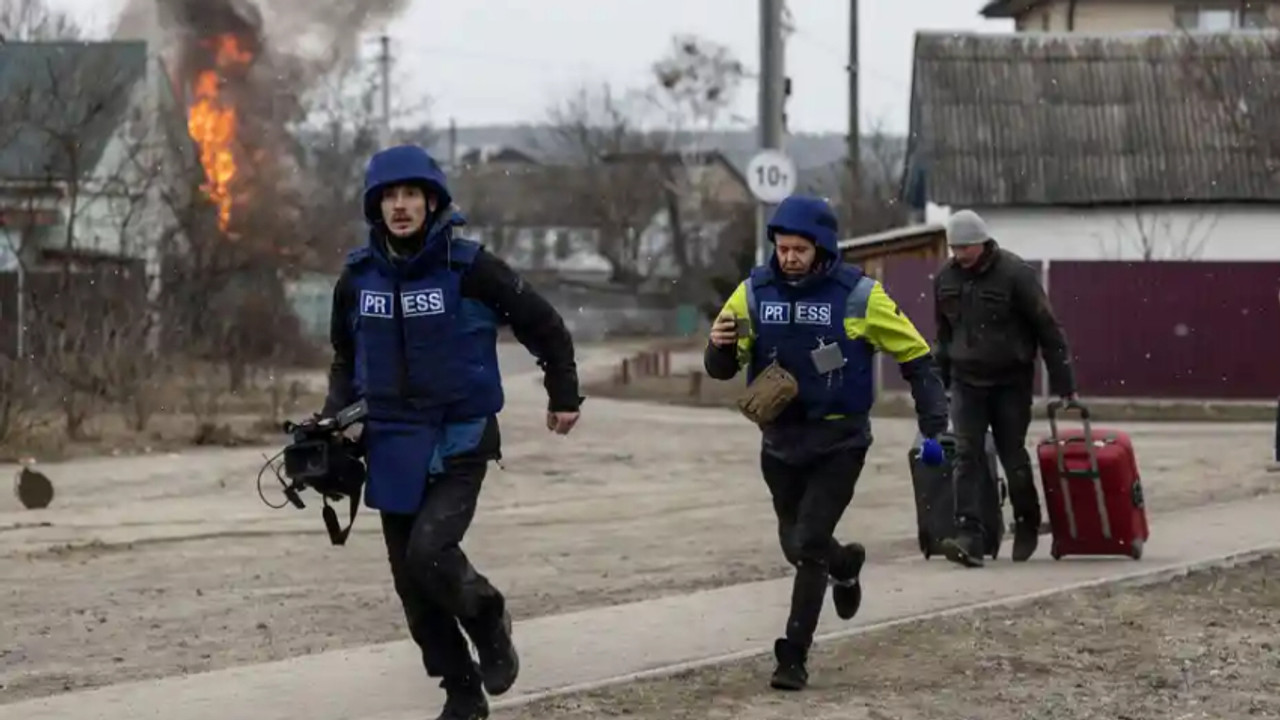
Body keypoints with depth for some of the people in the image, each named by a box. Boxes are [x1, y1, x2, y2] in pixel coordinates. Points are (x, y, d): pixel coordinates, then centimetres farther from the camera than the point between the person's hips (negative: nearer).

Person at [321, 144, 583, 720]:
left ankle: (488, 621, 8)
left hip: (460, 442, -4)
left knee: (431, 552, -23)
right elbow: (346, 357, 18)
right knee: (412, 582, 4)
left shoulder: (468, 268, -11)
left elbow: (544, 326, 1)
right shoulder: (359, 276, 1)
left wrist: (564, 397, 8)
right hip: (393, 447, 5)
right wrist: (333, 418, 4)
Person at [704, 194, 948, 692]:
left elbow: (915, 355, -3)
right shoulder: (755, 292, -3)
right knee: (796, 546, 17)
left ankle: (794, 657, -4)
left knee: (810, 544, -13)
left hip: (839, 441, -4)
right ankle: (845, 565, 52)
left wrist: (934, 421, -10)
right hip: (781, 440, 4)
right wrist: (720, 347, -24)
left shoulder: (858, 295, -11)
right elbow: (722, 368, -1)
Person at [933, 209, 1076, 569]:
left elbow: (1048, 330, -9)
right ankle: (969, 538, -17)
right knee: (967, 456, -9)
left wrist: (1064, 386, -9)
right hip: (966, 381, 4)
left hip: (1012, 381, -4)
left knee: (1013, 456, 4)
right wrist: (939, 381, 17)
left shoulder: (1015, 274, -13)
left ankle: (1027, 527, 27)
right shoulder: (946, 278, 3)